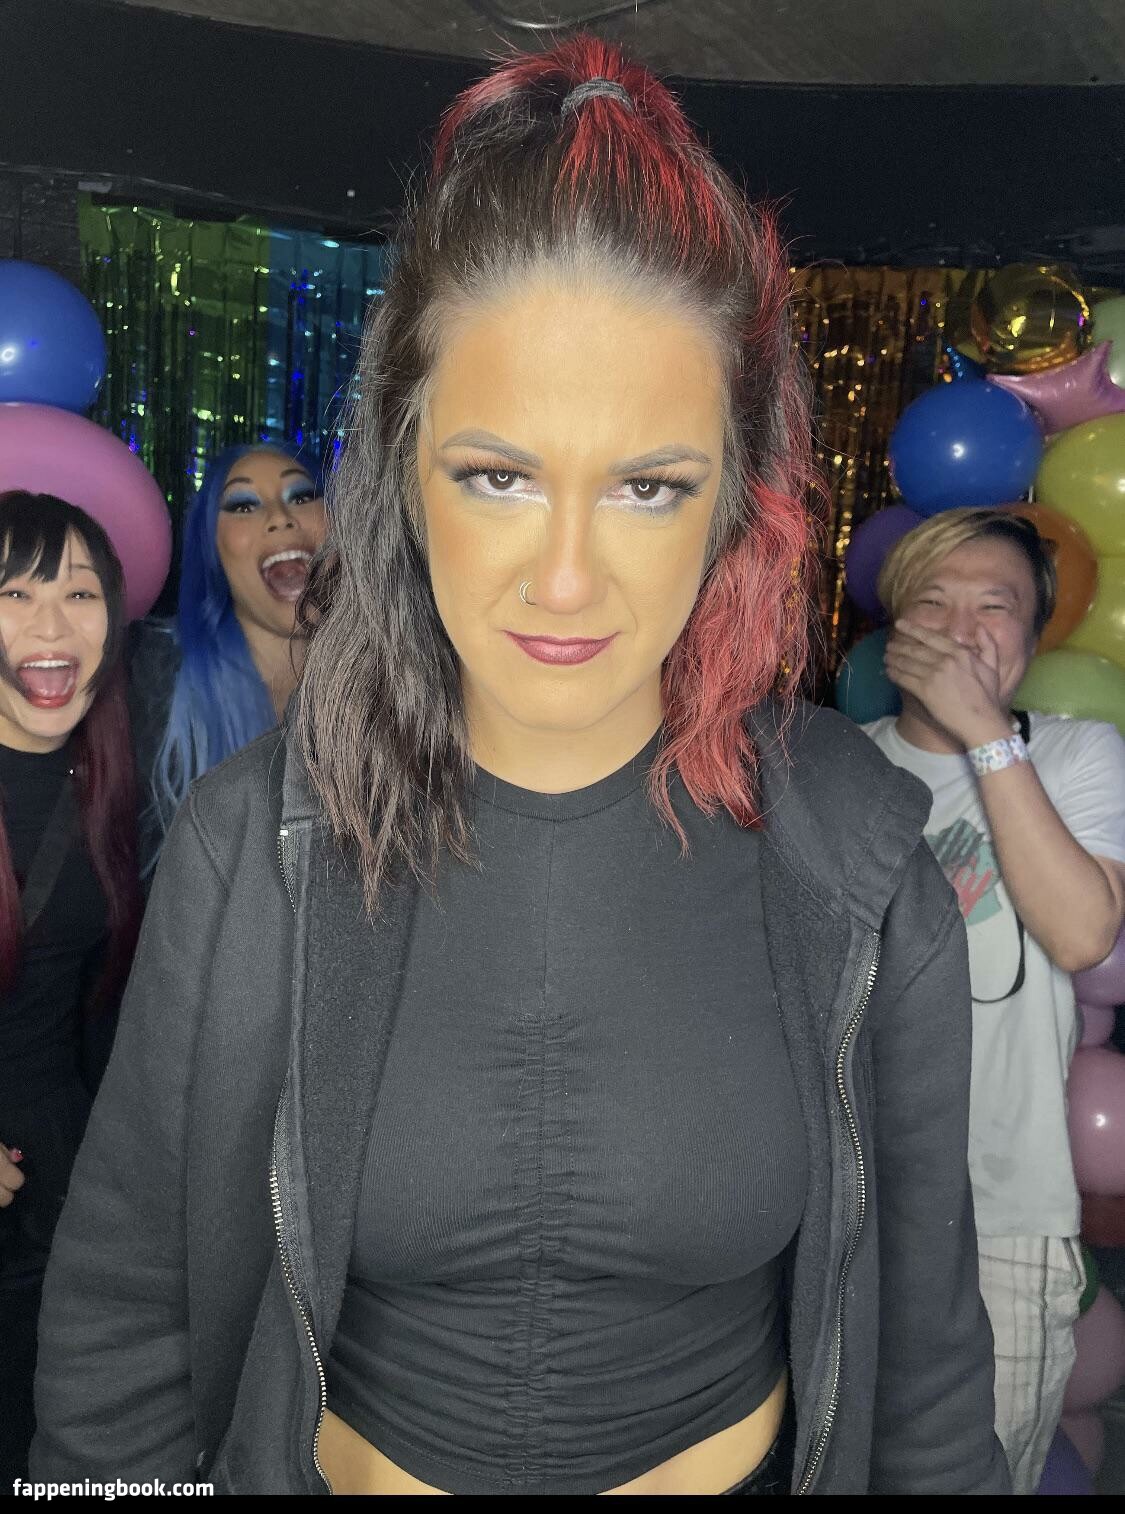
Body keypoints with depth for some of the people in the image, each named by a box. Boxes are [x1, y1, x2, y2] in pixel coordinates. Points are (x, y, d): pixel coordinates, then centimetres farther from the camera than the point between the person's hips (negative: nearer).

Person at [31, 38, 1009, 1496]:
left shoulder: (855, 863, -19)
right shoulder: (250, 846, -20)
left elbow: (923, 1335, -7)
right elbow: (121, 1321, -9)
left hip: (741, 1463, 0)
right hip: (347, 1461, 1)